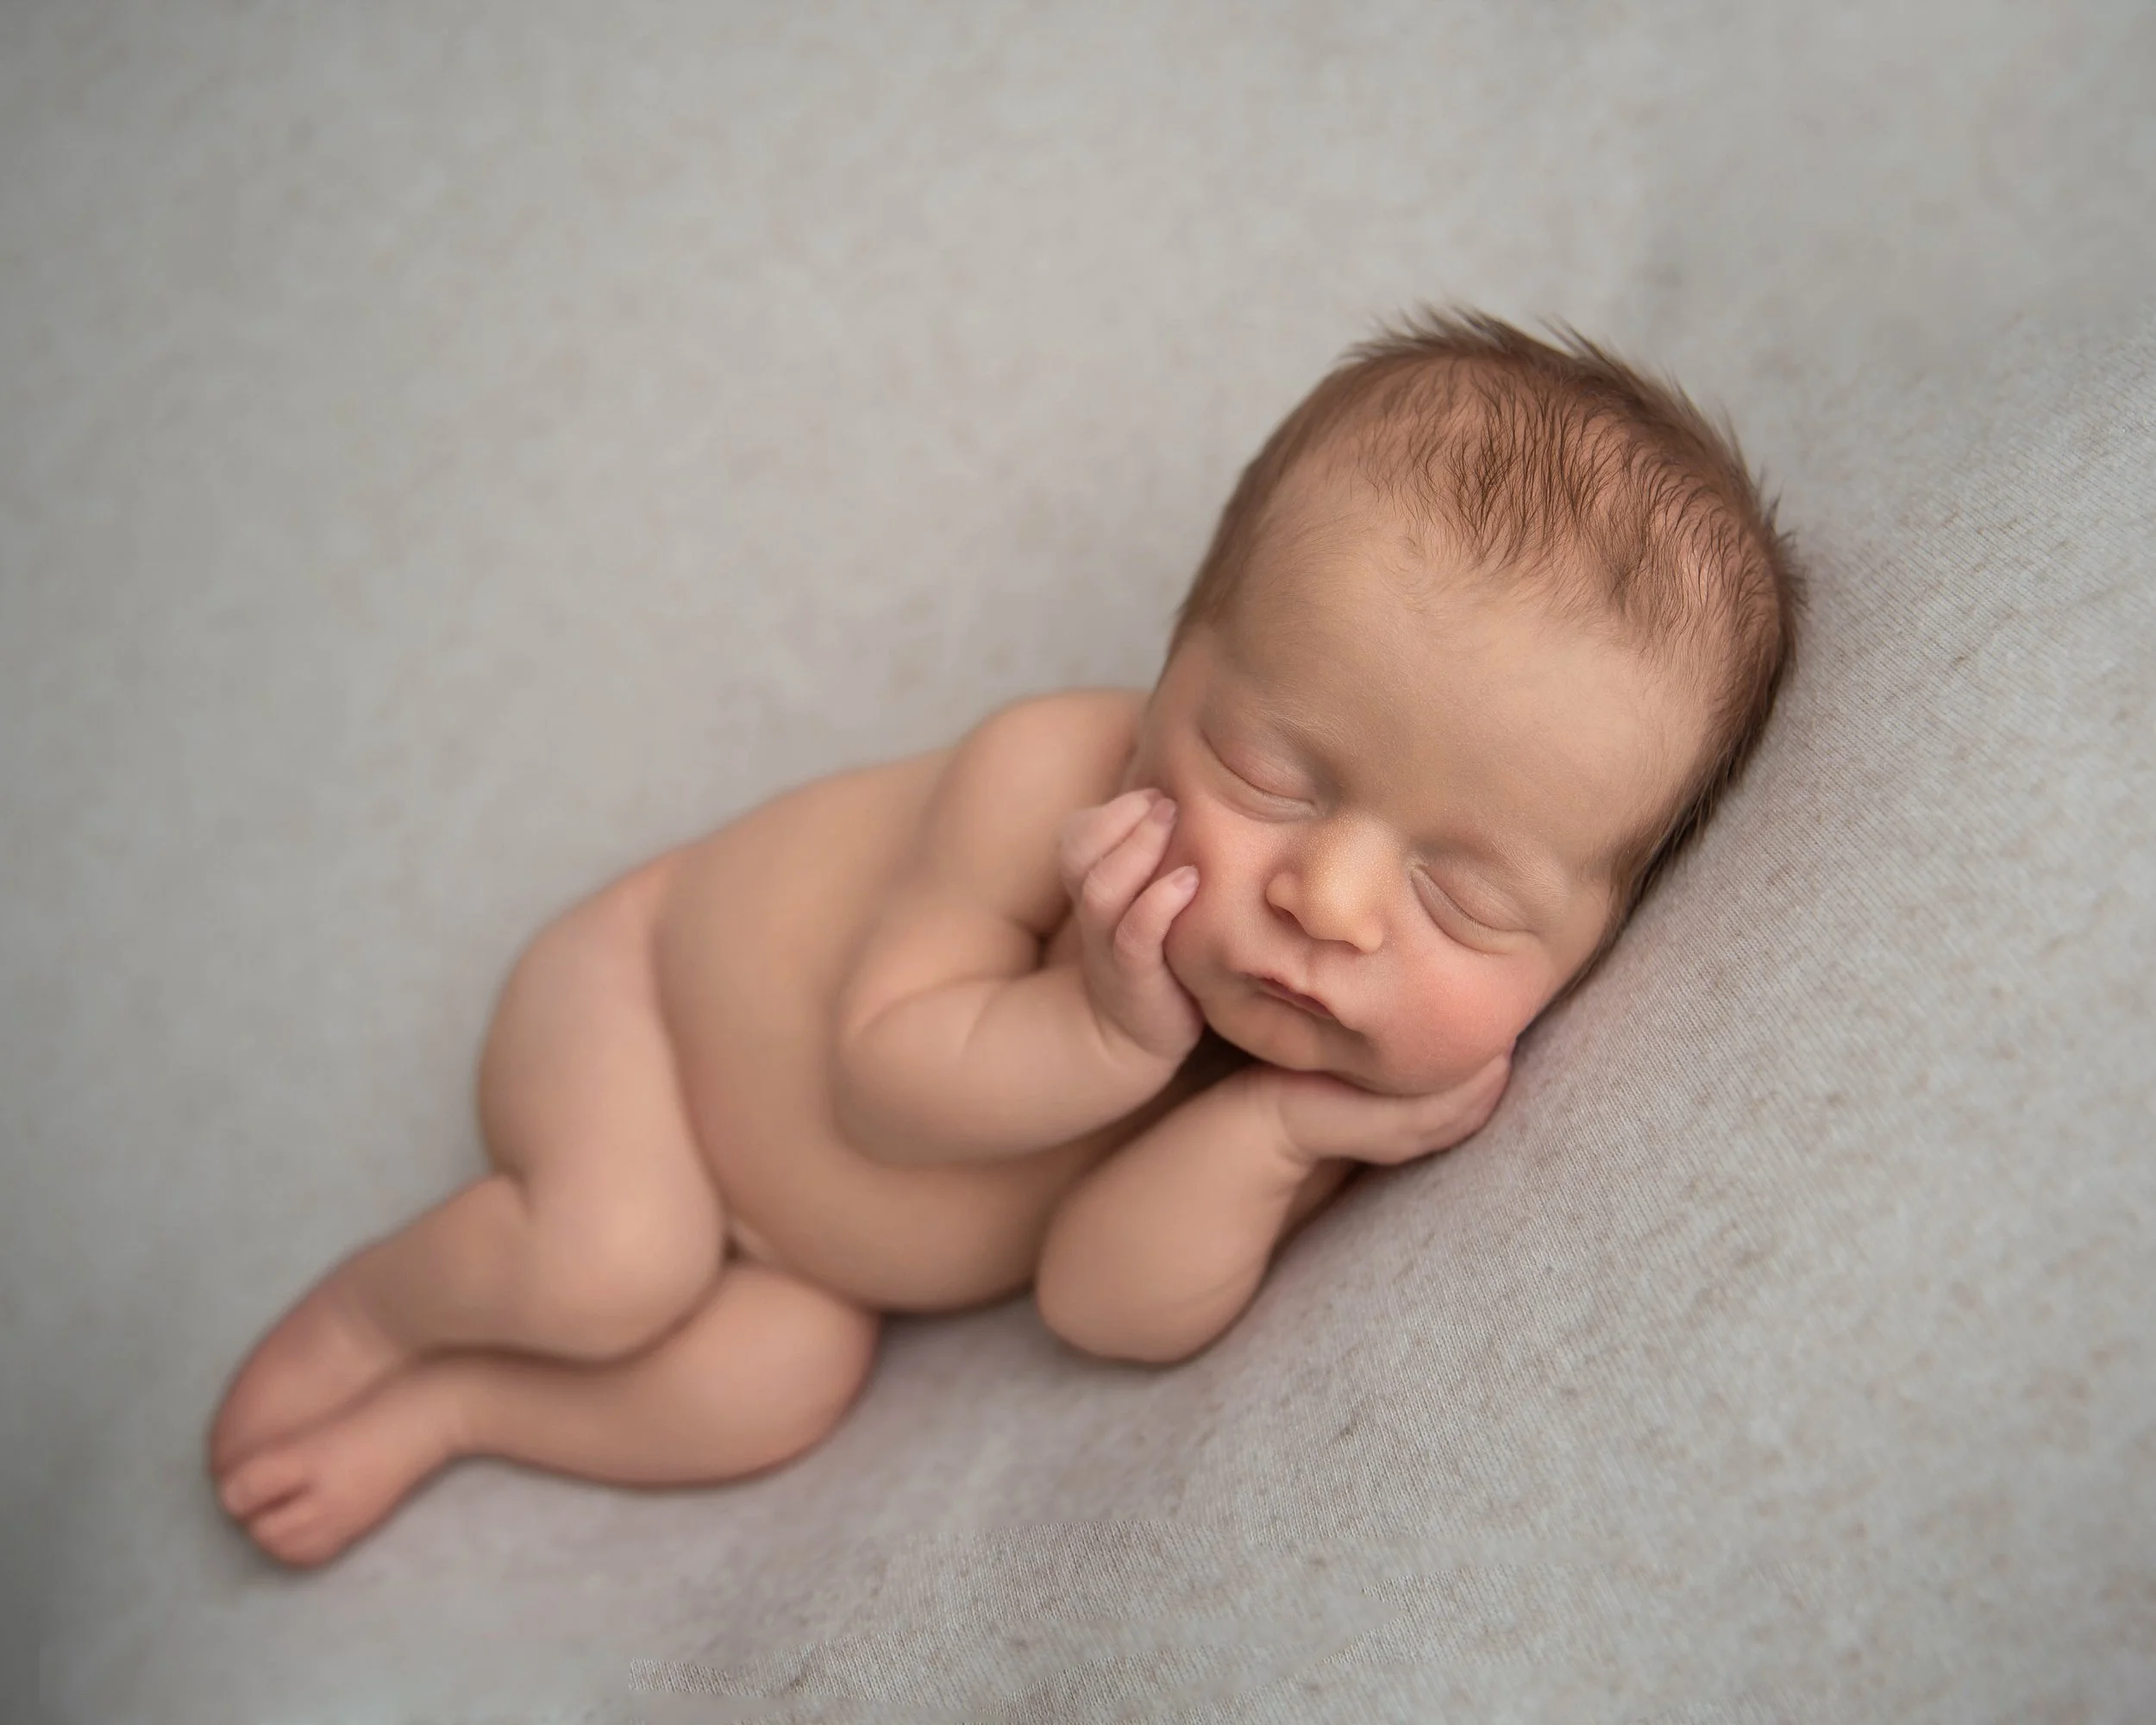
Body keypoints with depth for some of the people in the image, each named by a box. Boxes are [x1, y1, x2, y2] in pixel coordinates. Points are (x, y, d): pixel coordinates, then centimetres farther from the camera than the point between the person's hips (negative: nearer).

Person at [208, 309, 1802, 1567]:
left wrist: (1256, 1132, -43)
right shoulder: (1050, 781, -38)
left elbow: (1103, 1308, -26)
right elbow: (874, 1070, -30)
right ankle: (371, 1306, 5)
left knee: (782, 1384, -14)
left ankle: (436, 1410, 8)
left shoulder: (1346, 1065, -25)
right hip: (656, 987, -4)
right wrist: (1107, 1030, -46)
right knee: (615, 1266, -27)